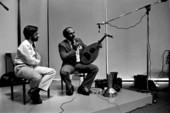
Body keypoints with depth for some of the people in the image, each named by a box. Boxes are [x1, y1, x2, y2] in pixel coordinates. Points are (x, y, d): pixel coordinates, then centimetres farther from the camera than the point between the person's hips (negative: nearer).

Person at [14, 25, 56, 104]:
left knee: (52, 71, -7)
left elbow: (38, 58, 17)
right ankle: (33, 92, -5)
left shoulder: (32, 44, 11)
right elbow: (30, 61, -19)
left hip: (32, 66, 9)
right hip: (21, 68, -9)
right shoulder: (25, 45, -16)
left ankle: (36, 90, -15)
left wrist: (37, 60, -5)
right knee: (37, 77, -39)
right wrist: (38, 61, 0)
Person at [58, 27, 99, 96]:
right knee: (63, 71, -36)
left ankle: (83, 88, -4)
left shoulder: (79, 40, 10)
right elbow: (63, 57, -18)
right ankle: (70, 87, -4)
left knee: (95, 68, -15)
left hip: (80, 63, 4)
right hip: (69, 64, -4)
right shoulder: (62, 44, -6)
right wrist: (74, 50, -25)